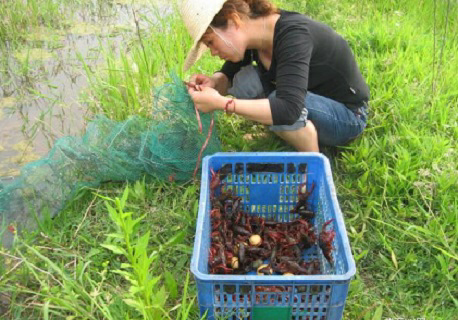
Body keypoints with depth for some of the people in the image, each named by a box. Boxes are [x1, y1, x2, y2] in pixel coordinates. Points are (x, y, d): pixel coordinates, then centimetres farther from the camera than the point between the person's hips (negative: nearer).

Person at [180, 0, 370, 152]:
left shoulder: (293, 34, -31)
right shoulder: (251, 34, -10)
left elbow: (288, 109, -42)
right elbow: (228, 75, 5)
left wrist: (221, 103, -40)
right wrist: (212, 82, -19)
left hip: (348, 115, -7)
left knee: (277, 106, -34)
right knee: (245, 81, -14)